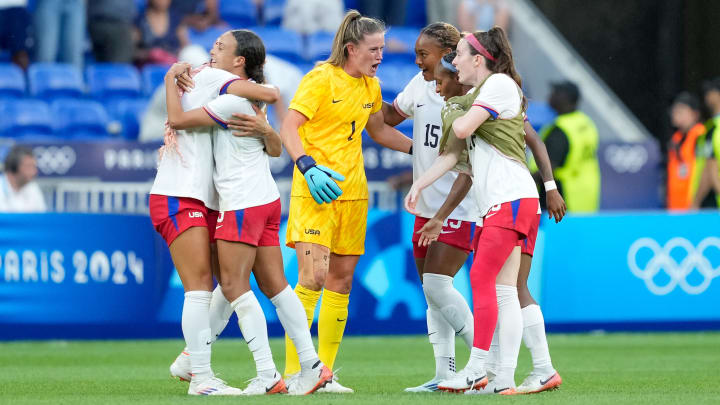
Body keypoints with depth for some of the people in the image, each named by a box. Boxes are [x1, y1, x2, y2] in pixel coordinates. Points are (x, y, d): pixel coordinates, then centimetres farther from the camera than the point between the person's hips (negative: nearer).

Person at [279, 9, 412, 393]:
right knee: (313, 275, -16)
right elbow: (289, 128, -14)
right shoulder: (321, 79, -9)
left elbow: (379, 131, 27)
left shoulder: (371, 86, 12)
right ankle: (293, 372, -14)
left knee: (341, 281, 6)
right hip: (315, 189, -7)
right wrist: (308, 166, -27)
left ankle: (325, 372, 11)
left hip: (352, 190, 7)